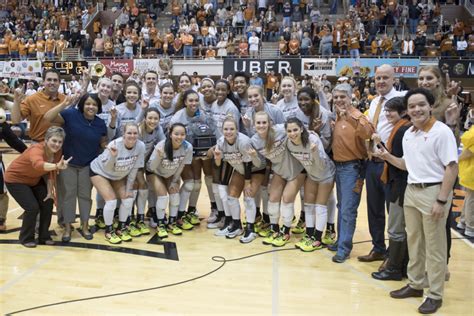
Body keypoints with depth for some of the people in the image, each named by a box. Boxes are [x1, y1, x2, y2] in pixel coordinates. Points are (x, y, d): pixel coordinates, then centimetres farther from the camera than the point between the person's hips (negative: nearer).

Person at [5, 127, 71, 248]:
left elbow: (51, 172, -2)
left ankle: (44, 237, 18)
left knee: (47, 204, 0)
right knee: (32, 207, -15)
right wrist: (57, 166, -78)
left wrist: (50, 191, -2)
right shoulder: (36, 149, -38)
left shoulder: (57, 152, -15)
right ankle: (26, 238, 9)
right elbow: (38, 165, -61)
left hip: (34, 180, 7)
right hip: (15, 179, -7)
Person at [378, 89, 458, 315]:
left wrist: (441, 201, -19)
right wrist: (388, 157, 1)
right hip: (411, 190, 7)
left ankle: (435, 295, 17)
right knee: (413, 241, 16)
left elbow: (452, 168, -16)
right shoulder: (408, 134, 9)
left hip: (433, 191, -7)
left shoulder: (441, 131, -13)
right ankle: (415, 285, 31)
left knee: (434, 246, 3)